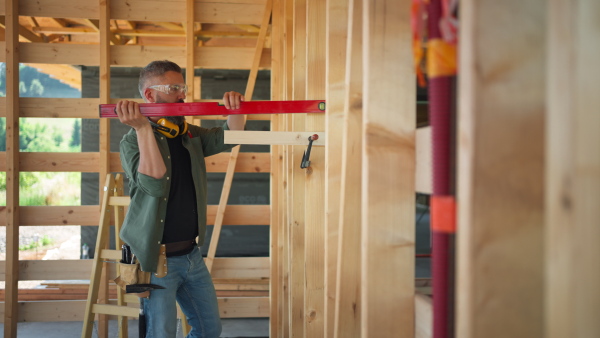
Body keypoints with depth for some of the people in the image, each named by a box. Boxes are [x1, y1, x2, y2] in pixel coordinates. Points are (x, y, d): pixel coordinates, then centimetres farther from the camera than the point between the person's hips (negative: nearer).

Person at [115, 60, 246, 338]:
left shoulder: (190, 135, 9)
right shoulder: (133, 141, -11)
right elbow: (155, 184, -27)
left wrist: (234, 109, -21)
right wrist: (143, 127, -32)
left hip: (192, 255, 7)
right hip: (157, 260, -7)